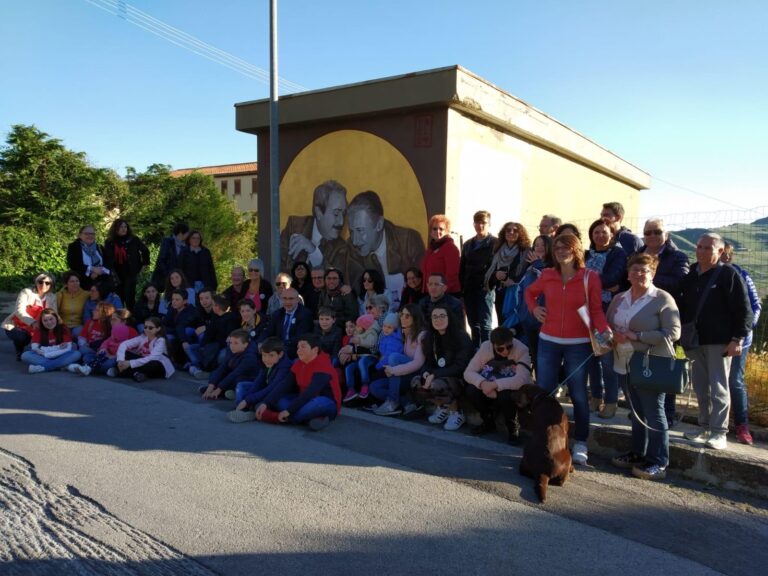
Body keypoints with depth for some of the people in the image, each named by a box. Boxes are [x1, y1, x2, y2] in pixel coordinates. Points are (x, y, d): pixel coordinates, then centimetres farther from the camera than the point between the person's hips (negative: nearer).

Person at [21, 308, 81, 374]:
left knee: (76, 354, -29)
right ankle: (61, 365, -34)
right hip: (43, 357, 1)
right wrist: (58, 347, -22)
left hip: (60, 357, -1)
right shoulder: (38, 330, -1)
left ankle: (42, 367, -32)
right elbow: (34, 348, -13)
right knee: (25, 355, -25)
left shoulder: (64, 329, -5)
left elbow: (68, 348, -14)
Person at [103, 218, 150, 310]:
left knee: (130, 298, -5)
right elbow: (107, 259, 10)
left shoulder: (133, 240, 0)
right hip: (117, 275, 2)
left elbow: (145, 250, 12)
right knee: (119, 299, 3)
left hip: (131, 273, -2)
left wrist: (145, 264, 9)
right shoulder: (109, 242, 5)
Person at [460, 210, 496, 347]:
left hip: (485, 289, -5)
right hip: (469, 290, 6)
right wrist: (461, 290, 9)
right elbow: (462, 269, 15)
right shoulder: (468, 244, 17)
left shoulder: (495, 243, -1)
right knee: (474, 325, 11)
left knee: (485, 325, -3)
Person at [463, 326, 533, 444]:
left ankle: (513, 428, -5)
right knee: (471, 389, -22)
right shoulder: (485, 347, -14)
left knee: (505, 395, -36)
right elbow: (468, 372, -15)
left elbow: (522, 380, -35)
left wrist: (494, 384, -38)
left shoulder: (521, 350, -24)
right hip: (493, 390, 4)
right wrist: (483, 383, -35)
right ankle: (488, 422, 5)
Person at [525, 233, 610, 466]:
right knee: (544, 392, 9)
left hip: (578, 344, -3)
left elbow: (596, 310, -6)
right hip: (548, 342, 3)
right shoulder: (547, 275, 2)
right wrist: (534, 308, 3)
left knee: (578, 395, 5)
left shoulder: (590, 277, -6)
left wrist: (604, 330, -23)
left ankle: (580, 443, 17)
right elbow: (530, 292, 21)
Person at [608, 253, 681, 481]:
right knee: (636, 411, 15)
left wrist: (636, 336, -19)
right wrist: (614, 335, -5)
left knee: (653, 413, -1)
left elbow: (673, 333, -15)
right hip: (626, 364, 6)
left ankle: (658, 463, 7)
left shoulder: (663, 299, -7)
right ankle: (638, 454, 26)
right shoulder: (619, 299, 11)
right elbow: (608, 324, 19)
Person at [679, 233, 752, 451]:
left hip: (720, 341, -6)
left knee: (718, 387, -2)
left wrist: (737, 339, -15)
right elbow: (683, 306, 16)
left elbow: (743, 309, -9)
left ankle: (719, 433, 3)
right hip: (694, 340, 6)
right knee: (701, 387, 10)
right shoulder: (690, 274, 11)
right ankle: (705, 428, 20)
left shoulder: (729, 274, -6)